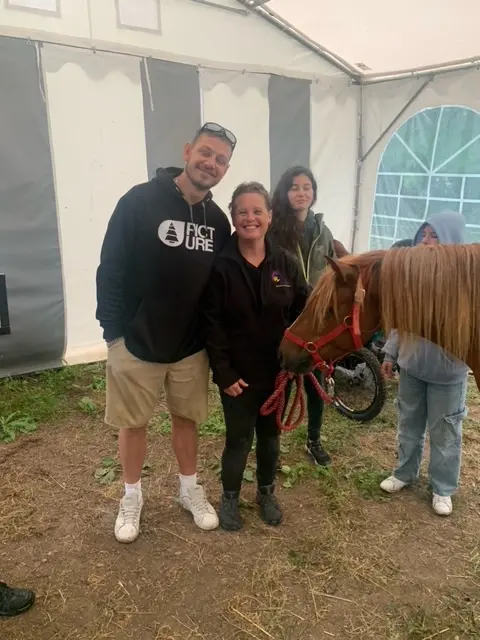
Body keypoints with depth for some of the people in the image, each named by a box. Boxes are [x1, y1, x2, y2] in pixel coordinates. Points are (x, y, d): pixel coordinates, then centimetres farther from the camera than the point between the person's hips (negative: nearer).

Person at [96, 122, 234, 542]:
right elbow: (111, 270, -12)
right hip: (136, 343, -3)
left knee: (187, 418, 17)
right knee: (133, 423, 12)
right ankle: (133, 498, 34)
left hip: (192, 347, 4)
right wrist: (114, 332, -13)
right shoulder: (139, 202, -13)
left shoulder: (218, 220, 2)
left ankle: (190, 490, 38)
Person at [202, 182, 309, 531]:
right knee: (239, 438, 9)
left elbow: (303, 313, 4)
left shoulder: (286, 263, -3)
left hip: (277, 371, 3)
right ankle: (230, 497, 33)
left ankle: (267, 492, 40)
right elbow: (211, 323, -12)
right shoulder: (220, 266, -12)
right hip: (238, 373, -3)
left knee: (270, 434, 19)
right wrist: (223, 372, -15)